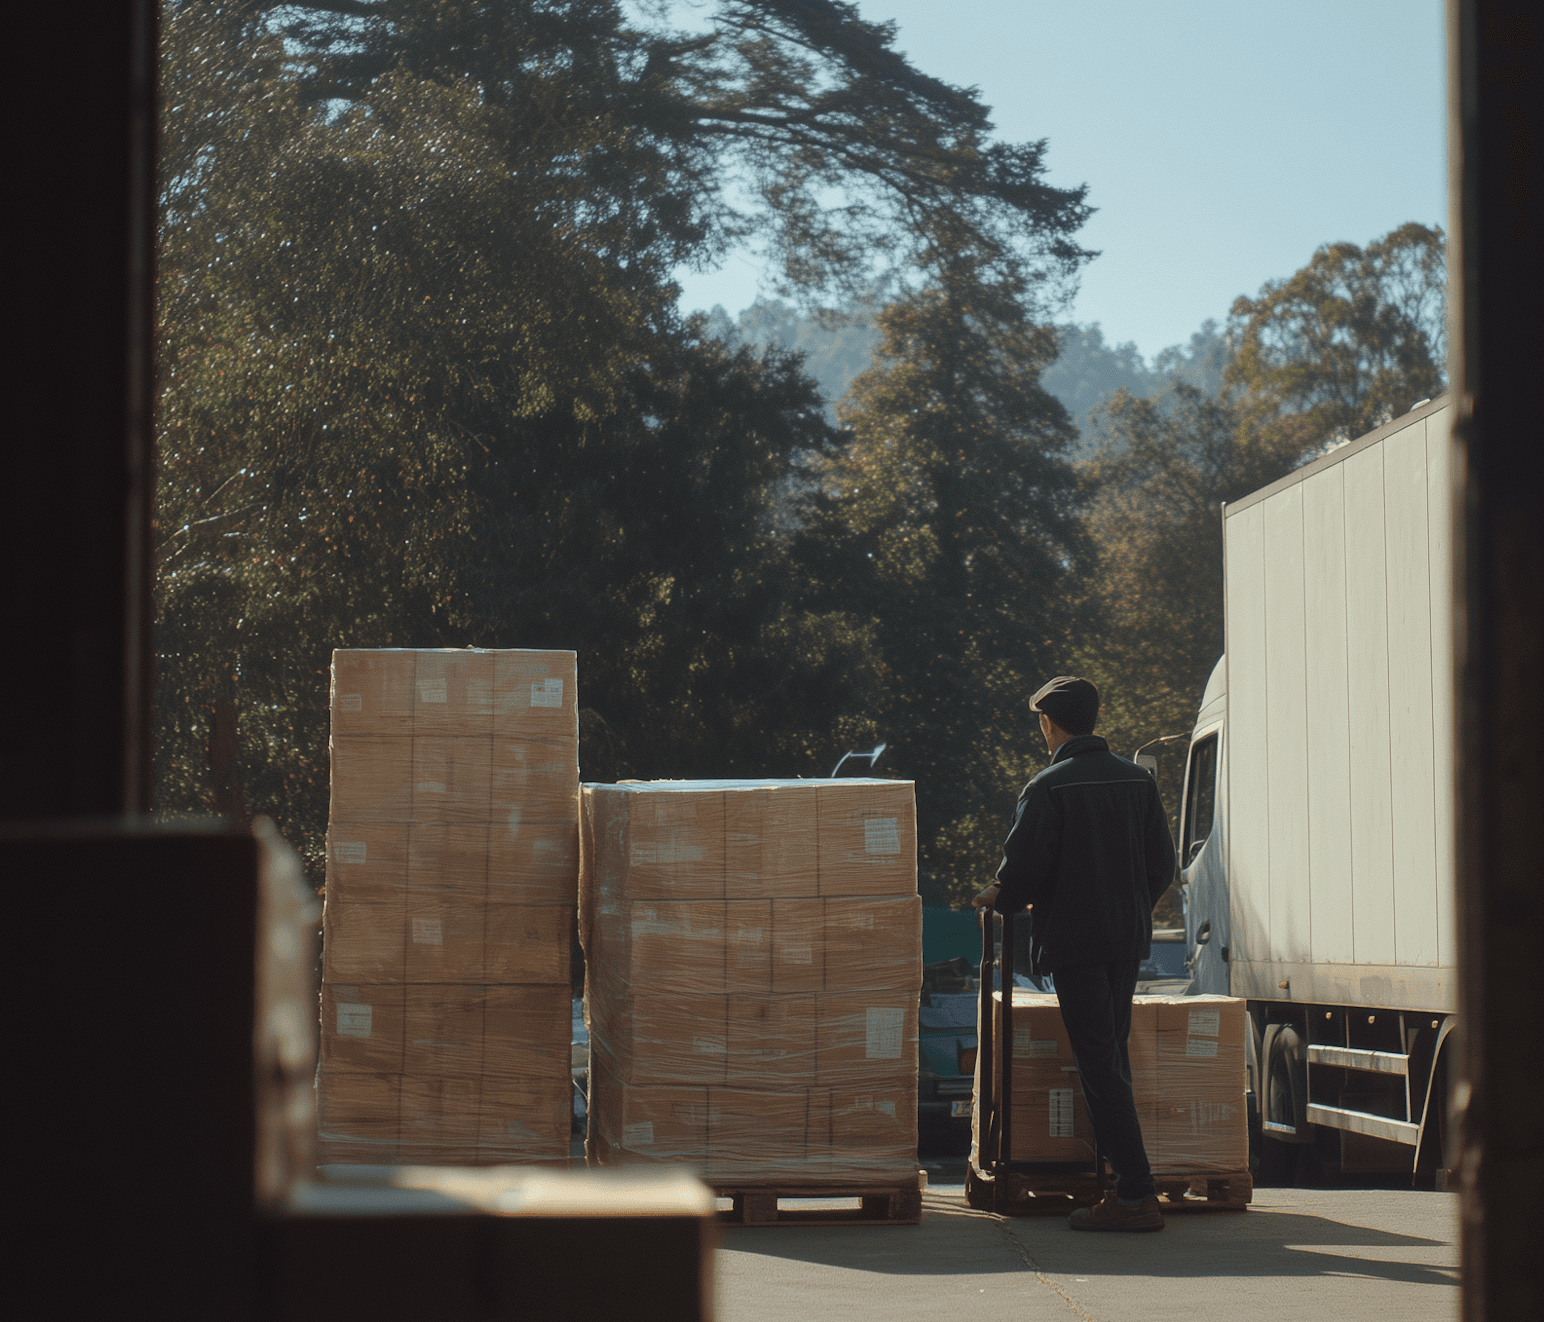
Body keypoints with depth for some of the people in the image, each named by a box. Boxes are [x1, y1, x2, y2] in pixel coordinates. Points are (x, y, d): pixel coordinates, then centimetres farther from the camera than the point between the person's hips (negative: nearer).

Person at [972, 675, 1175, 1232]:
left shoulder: (1047, 788, -11)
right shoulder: (1137, 779, 8)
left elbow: (1024, 867, -14)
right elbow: (1162, 864, 12)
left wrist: (997, 899, 7)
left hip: (1073, 941, -6)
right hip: (1128, 939, 7)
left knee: (1098, 1064, -6)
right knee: (1111, 1056, 16)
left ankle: (1136, 1195, -10)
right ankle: (1118, 1168, 20)